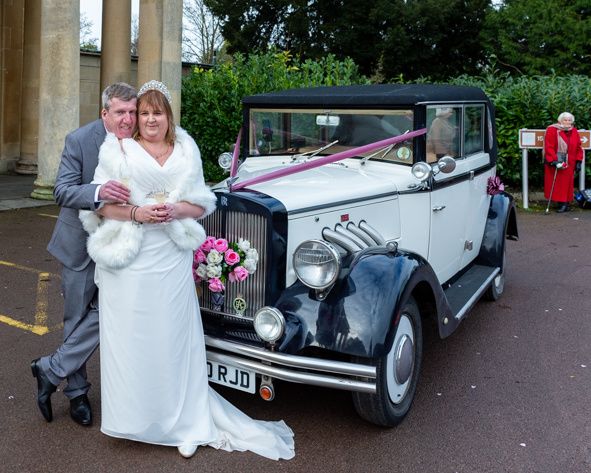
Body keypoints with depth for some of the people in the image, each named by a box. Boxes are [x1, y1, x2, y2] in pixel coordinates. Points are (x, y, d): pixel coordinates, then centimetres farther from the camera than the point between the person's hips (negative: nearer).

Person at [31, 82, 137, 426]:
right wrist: (98, 192, -38)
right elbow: (62, 190, -20)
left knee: (103, 316, 0)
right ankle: (77, 391, 25)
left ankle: (51, 371, 20)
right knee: (78, 319, 9)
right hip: (81, 243, -3)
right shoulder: (79, 140, -14)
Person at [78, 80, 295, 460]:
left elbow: (203, 204, 10)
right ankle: (131, 414, 21)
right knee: (131, 339, 4)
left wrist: (176, 210, -10)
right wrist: (138, 213, -17)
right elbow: (101, 204, -2)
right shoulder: (118, 150, 3)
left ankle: (183, 421, 17)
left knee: (174, 338, 5)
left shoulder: (187, 151, 10)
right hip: (129, 262, -1)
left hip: (173, 261, 2)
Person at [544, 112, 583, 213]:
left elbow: (578, 148, 13)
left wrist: (578, 161, 6)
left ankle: (564, 203, 8)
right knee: (556, 184, -2)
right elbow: (549, 147, -14)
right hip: (555, 164, -4)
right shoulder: (552, 130, -7)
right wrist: (553, 160, -21)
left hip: (569, 164, 4)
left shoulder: (574, 132, 9)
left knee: (567, 184, 3)